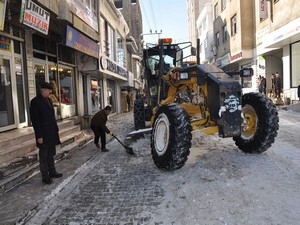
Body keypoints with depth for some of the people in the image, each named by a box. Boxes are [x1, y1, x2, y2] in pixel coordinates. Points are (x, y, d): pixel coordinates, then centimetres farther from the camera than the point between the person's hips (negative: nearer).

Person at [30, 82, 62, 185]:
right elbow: (35, 120, -16)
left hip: (52, 133, 8)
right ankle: (45, 176, 16)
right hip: (43, 134, -8)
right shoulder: (35, 101, -13)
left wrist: (56, 129, 13)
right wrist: (39, 136, -18)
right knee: (44, 156, 5)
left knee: (51, 154, 18)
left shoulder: (48, 100, 11)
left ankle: (52, 172, 30)